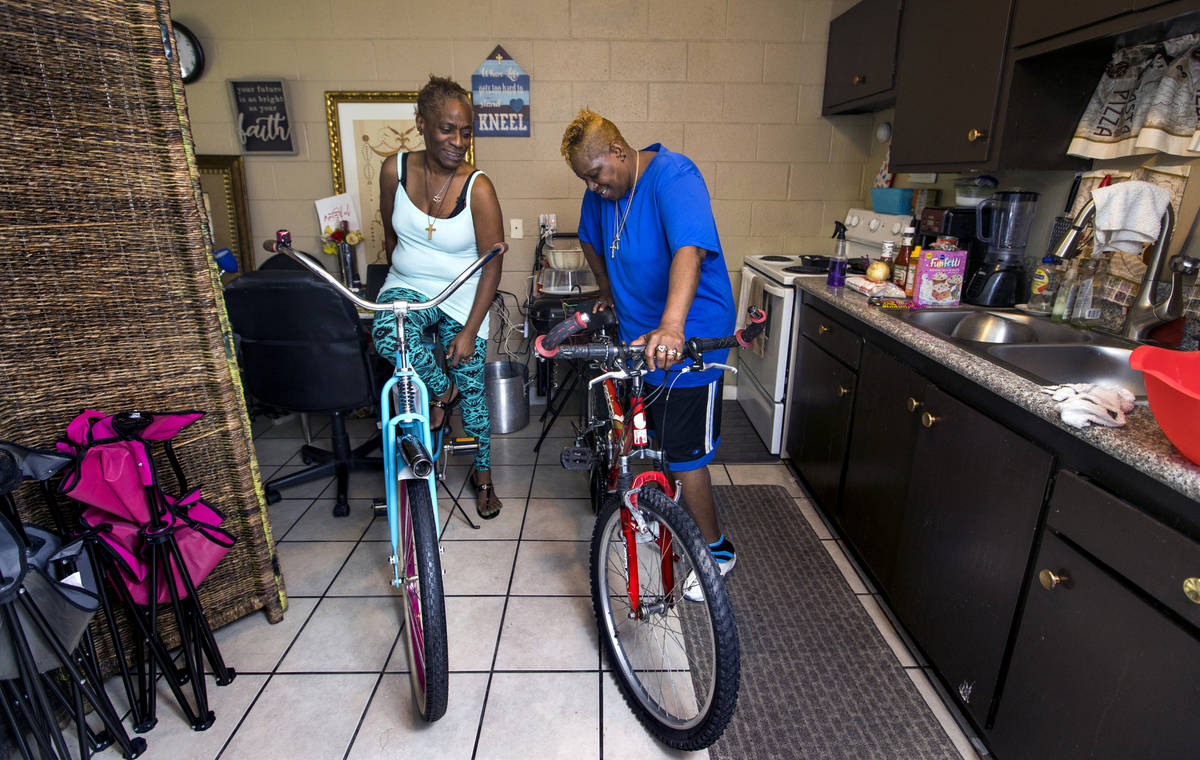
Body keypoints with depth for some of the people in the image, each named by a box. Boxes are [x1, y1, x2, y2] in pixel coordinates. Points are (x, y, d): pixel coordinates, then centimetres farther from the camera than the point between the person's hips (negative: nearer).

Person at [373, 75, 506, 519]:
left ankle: (483, 474, 27)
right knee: (387, 336, -33)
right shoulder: (395, 170, -7)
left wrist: (469, 331, -16)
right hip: (406, 288, 2)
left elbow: (492, 264, -13)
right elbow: (391, 233, 11)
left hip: (461, 299, -2)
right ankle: (441, 390, -2)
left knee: (472, 391, 3)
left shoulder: (478, 188, -16)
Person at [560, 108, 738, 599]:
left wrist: (671, 325, -55)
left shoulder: (673, 177, -22)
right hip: (638, 335, 8)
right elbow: (591, 239, 24)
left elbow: (690, 249, -40)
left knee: (682, 455, -1)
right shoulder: (602, 189, 3)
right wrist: (608, 291, 24)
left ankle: (717, 549, 22)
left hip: (688, 341, -8)